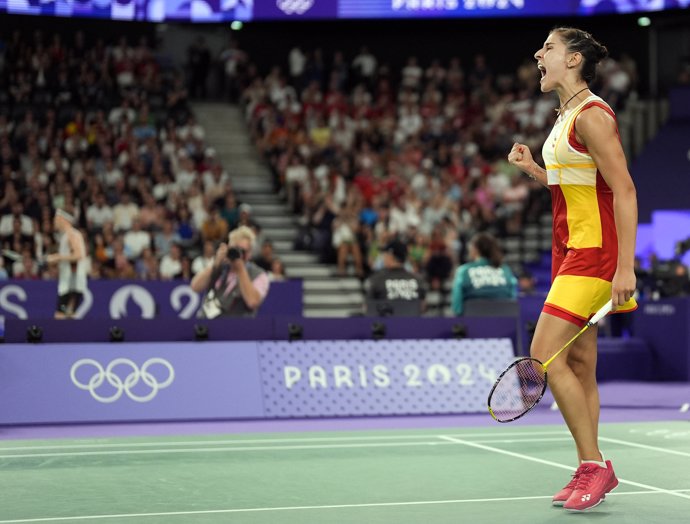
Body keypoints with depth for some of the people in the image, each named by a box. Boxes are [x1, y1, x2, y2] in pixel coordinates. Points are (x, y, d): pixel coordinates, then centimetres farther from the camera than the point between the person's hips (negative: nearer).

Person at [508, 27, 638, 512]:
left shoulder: (591, 115, -14)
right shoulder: (565, 117, 15)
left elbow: (624, 190, -19)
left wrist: (625, 268, -24)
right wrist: (533, 169, 9)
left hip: (595, 251, -9)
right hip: (570, 250, 9)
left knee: (546, 353, -14)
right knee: (579, 364, 8)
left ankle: (595, 465, -6)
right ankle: (590, 472, 13)